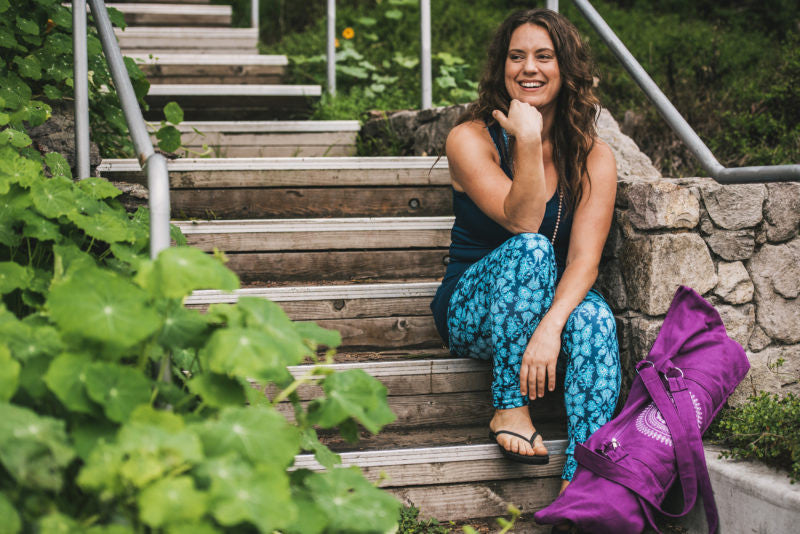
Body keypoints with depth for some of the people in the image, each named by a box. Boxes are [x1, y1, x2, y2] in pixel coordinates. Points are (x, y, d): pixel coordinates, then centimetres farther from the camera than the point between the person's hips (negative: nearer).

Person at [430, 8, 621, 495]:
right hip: (474, 313, -2)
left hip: (555, 302, 2)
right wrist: (528, 140, -30)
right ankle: (510, 408, -27)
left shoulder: (594, 157, -2)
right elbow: (522, 223, -20)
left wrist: (551, 326, -33)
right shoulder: (471, 139, -7)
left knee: (594, 320, -34)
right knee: (530, 250, -32)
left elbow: (584, 259, -15)